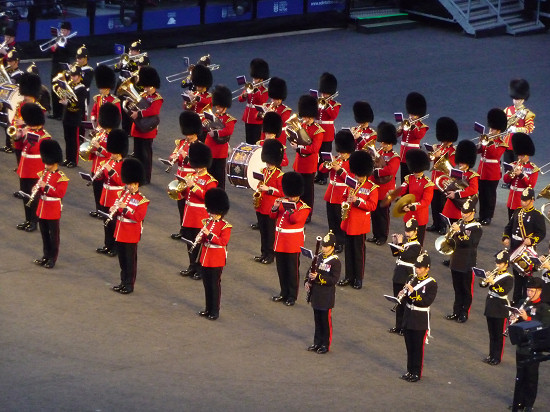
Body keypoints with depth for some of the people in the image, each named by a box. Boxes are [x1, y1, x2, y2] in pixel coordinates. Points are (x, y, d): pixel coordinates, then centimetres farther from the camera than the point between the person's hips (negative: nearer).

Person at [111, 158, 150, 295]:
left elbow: (139, 216, -21)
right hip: (120, 233, 6)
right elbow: (116, 208, 14)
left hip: (131, 235, -6)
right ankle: (124, 282, 25)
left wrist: (125, 208, -28)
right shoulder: (122, 193, 8)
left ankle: (129, 285, 9)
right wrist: (113, 210, -10)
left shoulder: (142, 200, -12)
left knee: (130, 260, 1)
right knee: (122, 259, 14)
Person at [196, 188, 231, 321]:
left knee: (215, 285, 0)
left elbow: (223, 241, -21)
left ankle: (215, 311, 6)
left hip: (217, 260, -6)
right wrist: (200, 237, -11)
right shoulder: (207, 222, 9)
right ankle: (208, 308, 24)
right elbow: (201, 238, 13)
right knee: (207, 284, 13)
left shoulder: (225, 226, -11)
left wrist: (209, 234, -26)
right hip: (205, 258, 6)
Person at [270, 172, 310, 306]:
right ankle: (284, 292, 25)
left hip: (293, 242, -6)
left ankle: (292, 296, 7)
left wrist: (289, 207, -23)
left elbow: (295, 219, -22)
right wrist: (275, 207, -14)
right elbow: (273, 216, 3)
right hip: (280, 241, 6)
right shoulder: (283, 202, 10)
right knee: (281, 268, 12)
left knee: (292, 269, 0)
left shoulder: (303, 207, -7)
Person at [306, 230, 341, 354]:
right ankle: (317, 343, 26)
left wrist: (318, 277, -26)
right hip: (316, 296, 6)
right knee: (317, 320, 15)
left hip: (327, 298, -6)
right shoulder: (318, 257, 6)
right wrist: (308, 281, -1)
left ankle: (326, 345, 13)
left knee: (326, 321, 4)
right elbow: (311, 270, 17)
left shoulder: (335, 262, -13)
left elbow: (334, 279, -19)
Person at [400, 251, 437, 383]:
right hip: (408, 317, 6)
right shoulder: (413, 280, 7)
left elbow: (427, 301, -21)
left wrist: (413, 292, -28)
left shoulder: (431, 283, -12)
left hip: (420, 320, -6)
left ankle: (417, 373, 12)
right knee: (409, 347, 13)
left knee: (418, 347, 3)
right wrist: (404, 295, -9)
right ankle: (410, 370, 24)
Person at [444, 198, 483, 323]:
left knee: (467, 289, 5)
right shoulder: (459, 223, 8)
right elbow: (451, 238, 12)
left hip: (468, 264, -6)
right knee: (457, 289, 14)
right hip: (456, 261, 6)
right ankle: (457, 311, 23)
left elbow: (470, 242, -25)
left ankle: (464, 313, 12)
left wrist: (460, 231, -33)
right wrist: (451, 232, -9)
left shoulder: (477, 227, -11)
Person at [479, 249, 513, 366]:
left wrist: (493, 282, -29)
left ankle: (497, 358, 8)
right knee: (491, 334, 15)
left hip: (500, 309, -6)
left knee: (499, 335, 2)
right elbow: (482, 285, 4)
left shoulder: (509, 278, -11)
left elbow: (504, 291, -23)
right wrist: (486, 279, -16)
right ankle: (491, 355, 24)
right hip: (490, 307, 6)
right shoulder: (494, 273, 8)